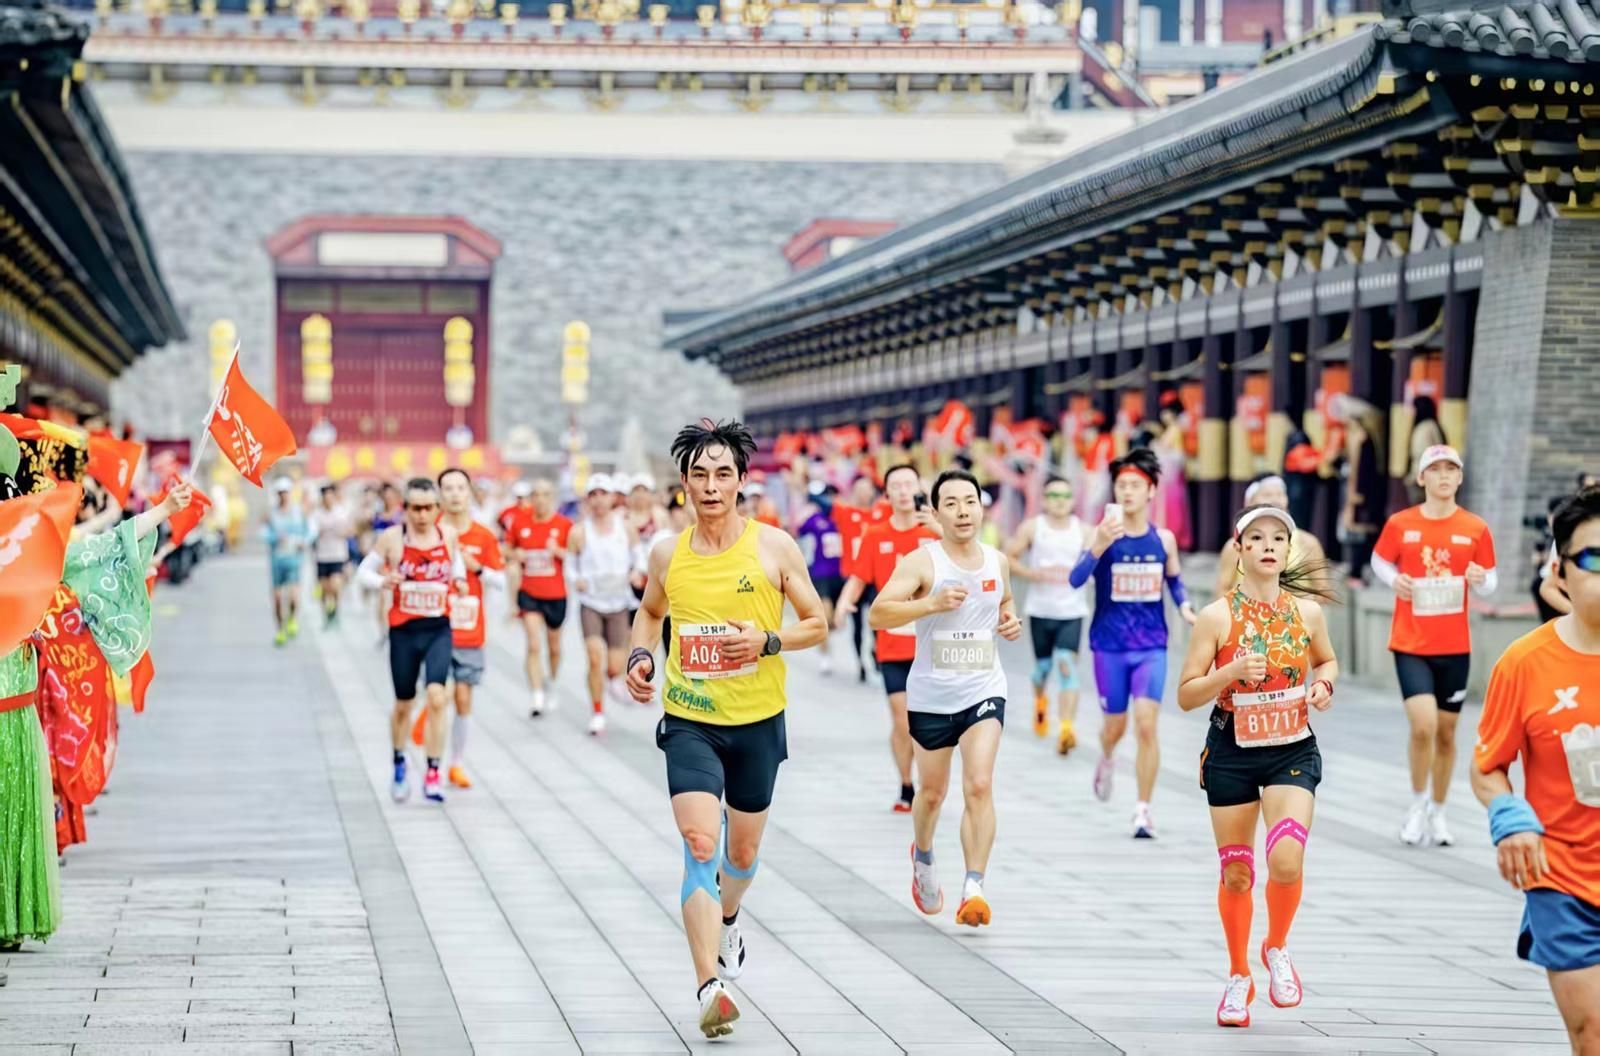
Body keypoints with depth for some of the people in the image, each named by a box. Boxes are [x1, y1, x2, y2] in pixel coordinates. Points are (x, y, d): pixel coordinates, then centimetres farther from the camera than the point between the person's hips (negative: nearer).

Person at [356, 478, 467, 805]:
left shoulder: (447, 534, 0)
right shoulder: (392, 538, -7)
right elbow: (364, 570, 0)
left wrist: (459, 579, -1)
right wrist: (381, 582, -21)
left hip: (438, 630, 1)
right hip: (404, 631, -1)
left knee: (436, 697, -17)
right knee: (403, 704, 12)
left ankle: (432, 775, -12)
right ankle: (399, 765, 37)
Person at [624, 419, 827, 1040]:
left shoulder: (774, 548, -6)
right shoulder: (667, 553, 0)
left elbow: (817, 624, 2)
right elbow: (650, 610, 20)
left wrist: (767, 641, -16)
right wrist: (640, 655, 0)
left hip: (758, 722, 1)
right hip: (689, 722, -1)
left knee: (742, 851, 17)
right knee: (700, 847, -17)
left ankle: (727, 921, 52)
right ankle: (711, 989, -24)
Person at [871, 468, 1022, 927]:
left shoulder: (998, 561, 4)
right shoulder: (921, 561, -12)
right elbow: (877, 614, -21)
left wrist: (1010, 620, 3)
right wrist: (932, 603, -33)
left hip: (984, 690, 2)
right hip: (931, 695, -1)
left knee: (980, 785, -17)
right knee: (932, 792, 15)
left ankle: (973, 888, -19)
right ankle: (923, 856, 46)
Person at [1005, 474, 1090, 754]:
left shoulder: (1083, 531, 0)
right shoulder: (1031, 528, -2)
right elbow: (1009, 558, 1)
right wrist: (1033, 574, -14)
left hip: (1072, 611, -1)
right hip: (1040, 609, 1)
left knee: (1067, 666, -15)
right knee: (1043, 665, 13)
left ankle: (1066, 729, -22)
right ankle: (1041, 701, 48)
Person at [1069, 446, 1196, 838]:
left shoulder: (1163, 538, 1)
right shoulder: (1103, 534, -8)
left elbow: (1174, 580, 17)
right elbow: (1076, 579, -20)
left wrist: (1185, 607, -4)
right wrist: (1098, 548, -38)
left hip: (1151, 647, 1)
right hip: (1109, 646, -1)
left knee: (1146, 724, -12)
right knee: (1115, 724, 12)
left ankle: (1143, 810, -5)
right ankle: (1106, 759, 49)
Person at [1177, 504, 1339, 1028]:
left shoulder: (1306, 611, -1)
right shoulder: (1217, 616, -9)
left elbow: (1327, 660, 19)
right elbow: (1186, 696, -7)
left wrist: (1323, 684, -3)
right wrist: (1232, 672, -22)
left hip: (1292, 751, 1)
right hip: (1232, 752, 0)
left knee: (1286, 861, -18)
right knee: (1236, 872, 7)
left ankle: (1277, 949, 11)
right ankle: (1239, 976, 28)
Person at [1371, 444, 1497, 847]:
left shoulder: (1475, 529, -1)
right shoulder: (1400, 525, -3)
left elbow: (1490, 580, 5)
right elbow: (1380, 561, 12)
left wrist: (1479, 580, -18)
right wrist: (1394, 580, -9)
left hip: (1455, 646, 2)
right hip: (1410, 644, -2)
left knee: (1446, 732, 9)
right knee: (1423, 726, -17)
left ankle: (1437, 813, 26)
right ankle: (1417, 806, 5)